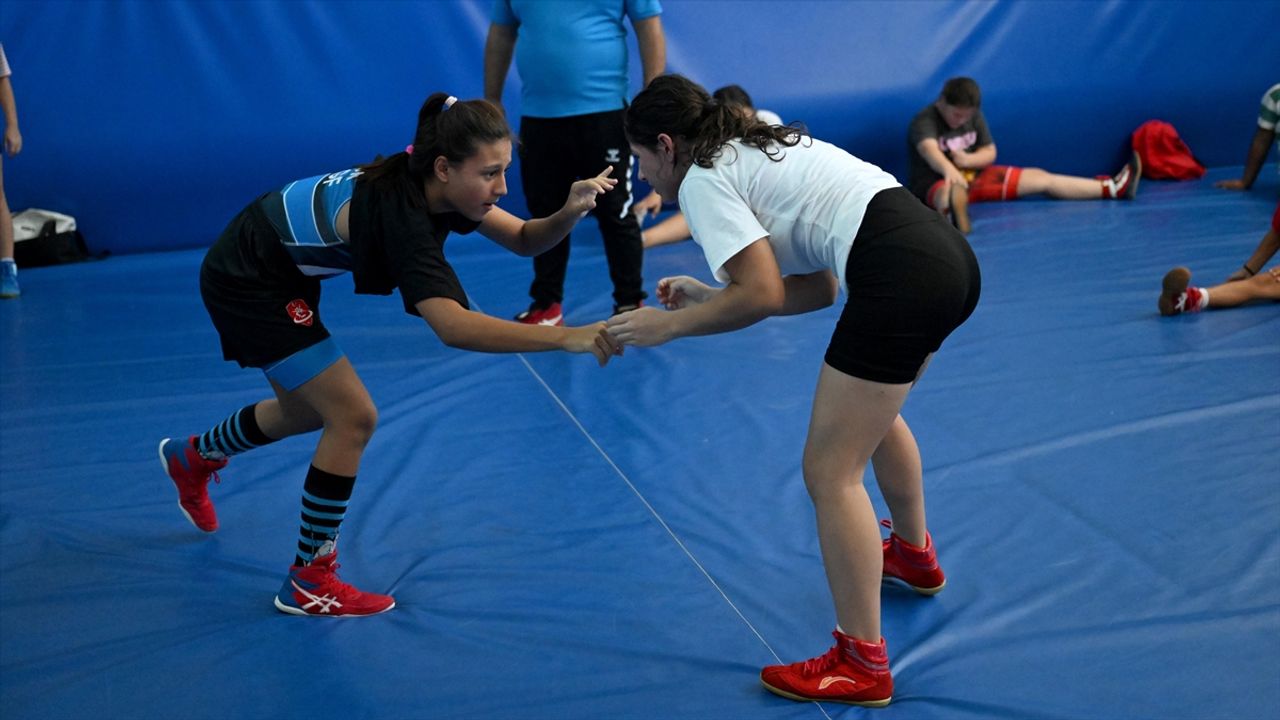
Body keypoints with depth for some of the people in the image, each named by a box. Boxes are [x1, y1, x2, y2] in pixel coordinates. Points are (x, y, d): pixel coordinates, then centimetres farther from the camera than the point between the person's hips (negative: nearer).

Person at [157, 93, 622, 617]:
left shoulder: (431, 183, -12)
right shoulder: (401, 211, -36)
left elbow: (523, 240, -6)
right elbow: (452, 326, -48)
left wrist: (570, 211, -27)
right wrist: (566, 338, -54)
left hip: (281, 275, 9)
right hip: (245, 284, -9)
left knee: (307, 411, 24)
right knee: (353, 417, -11)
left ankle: (192, 457, 53)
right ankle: (308, 583, 4)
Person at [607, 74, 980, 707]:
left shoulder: (702, 179, 0)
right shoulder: (759, 151, 26)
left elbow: (763, 295, -11)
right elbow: (819, 286, 21)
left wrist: (672, 324, 0)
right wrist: (708, 297, 20)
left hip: (901, 277, -10)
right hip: (950, 254, 10)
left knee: (830, 473, -1)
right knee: (873, 410, 34)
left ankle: (861, 666, 6)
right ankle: (913, 555, 55)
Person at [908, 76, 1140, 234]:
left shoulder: (974, 116, -3)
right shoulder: (924, 122, -25)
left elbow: (990, 152, 1)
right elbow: (929, 150, -46)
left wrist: (968, 159, -23)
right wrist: (949, 169, -69)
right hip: (935, 184, -4)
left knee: (1039, 178, -1)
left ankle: (1113, 188, 1)